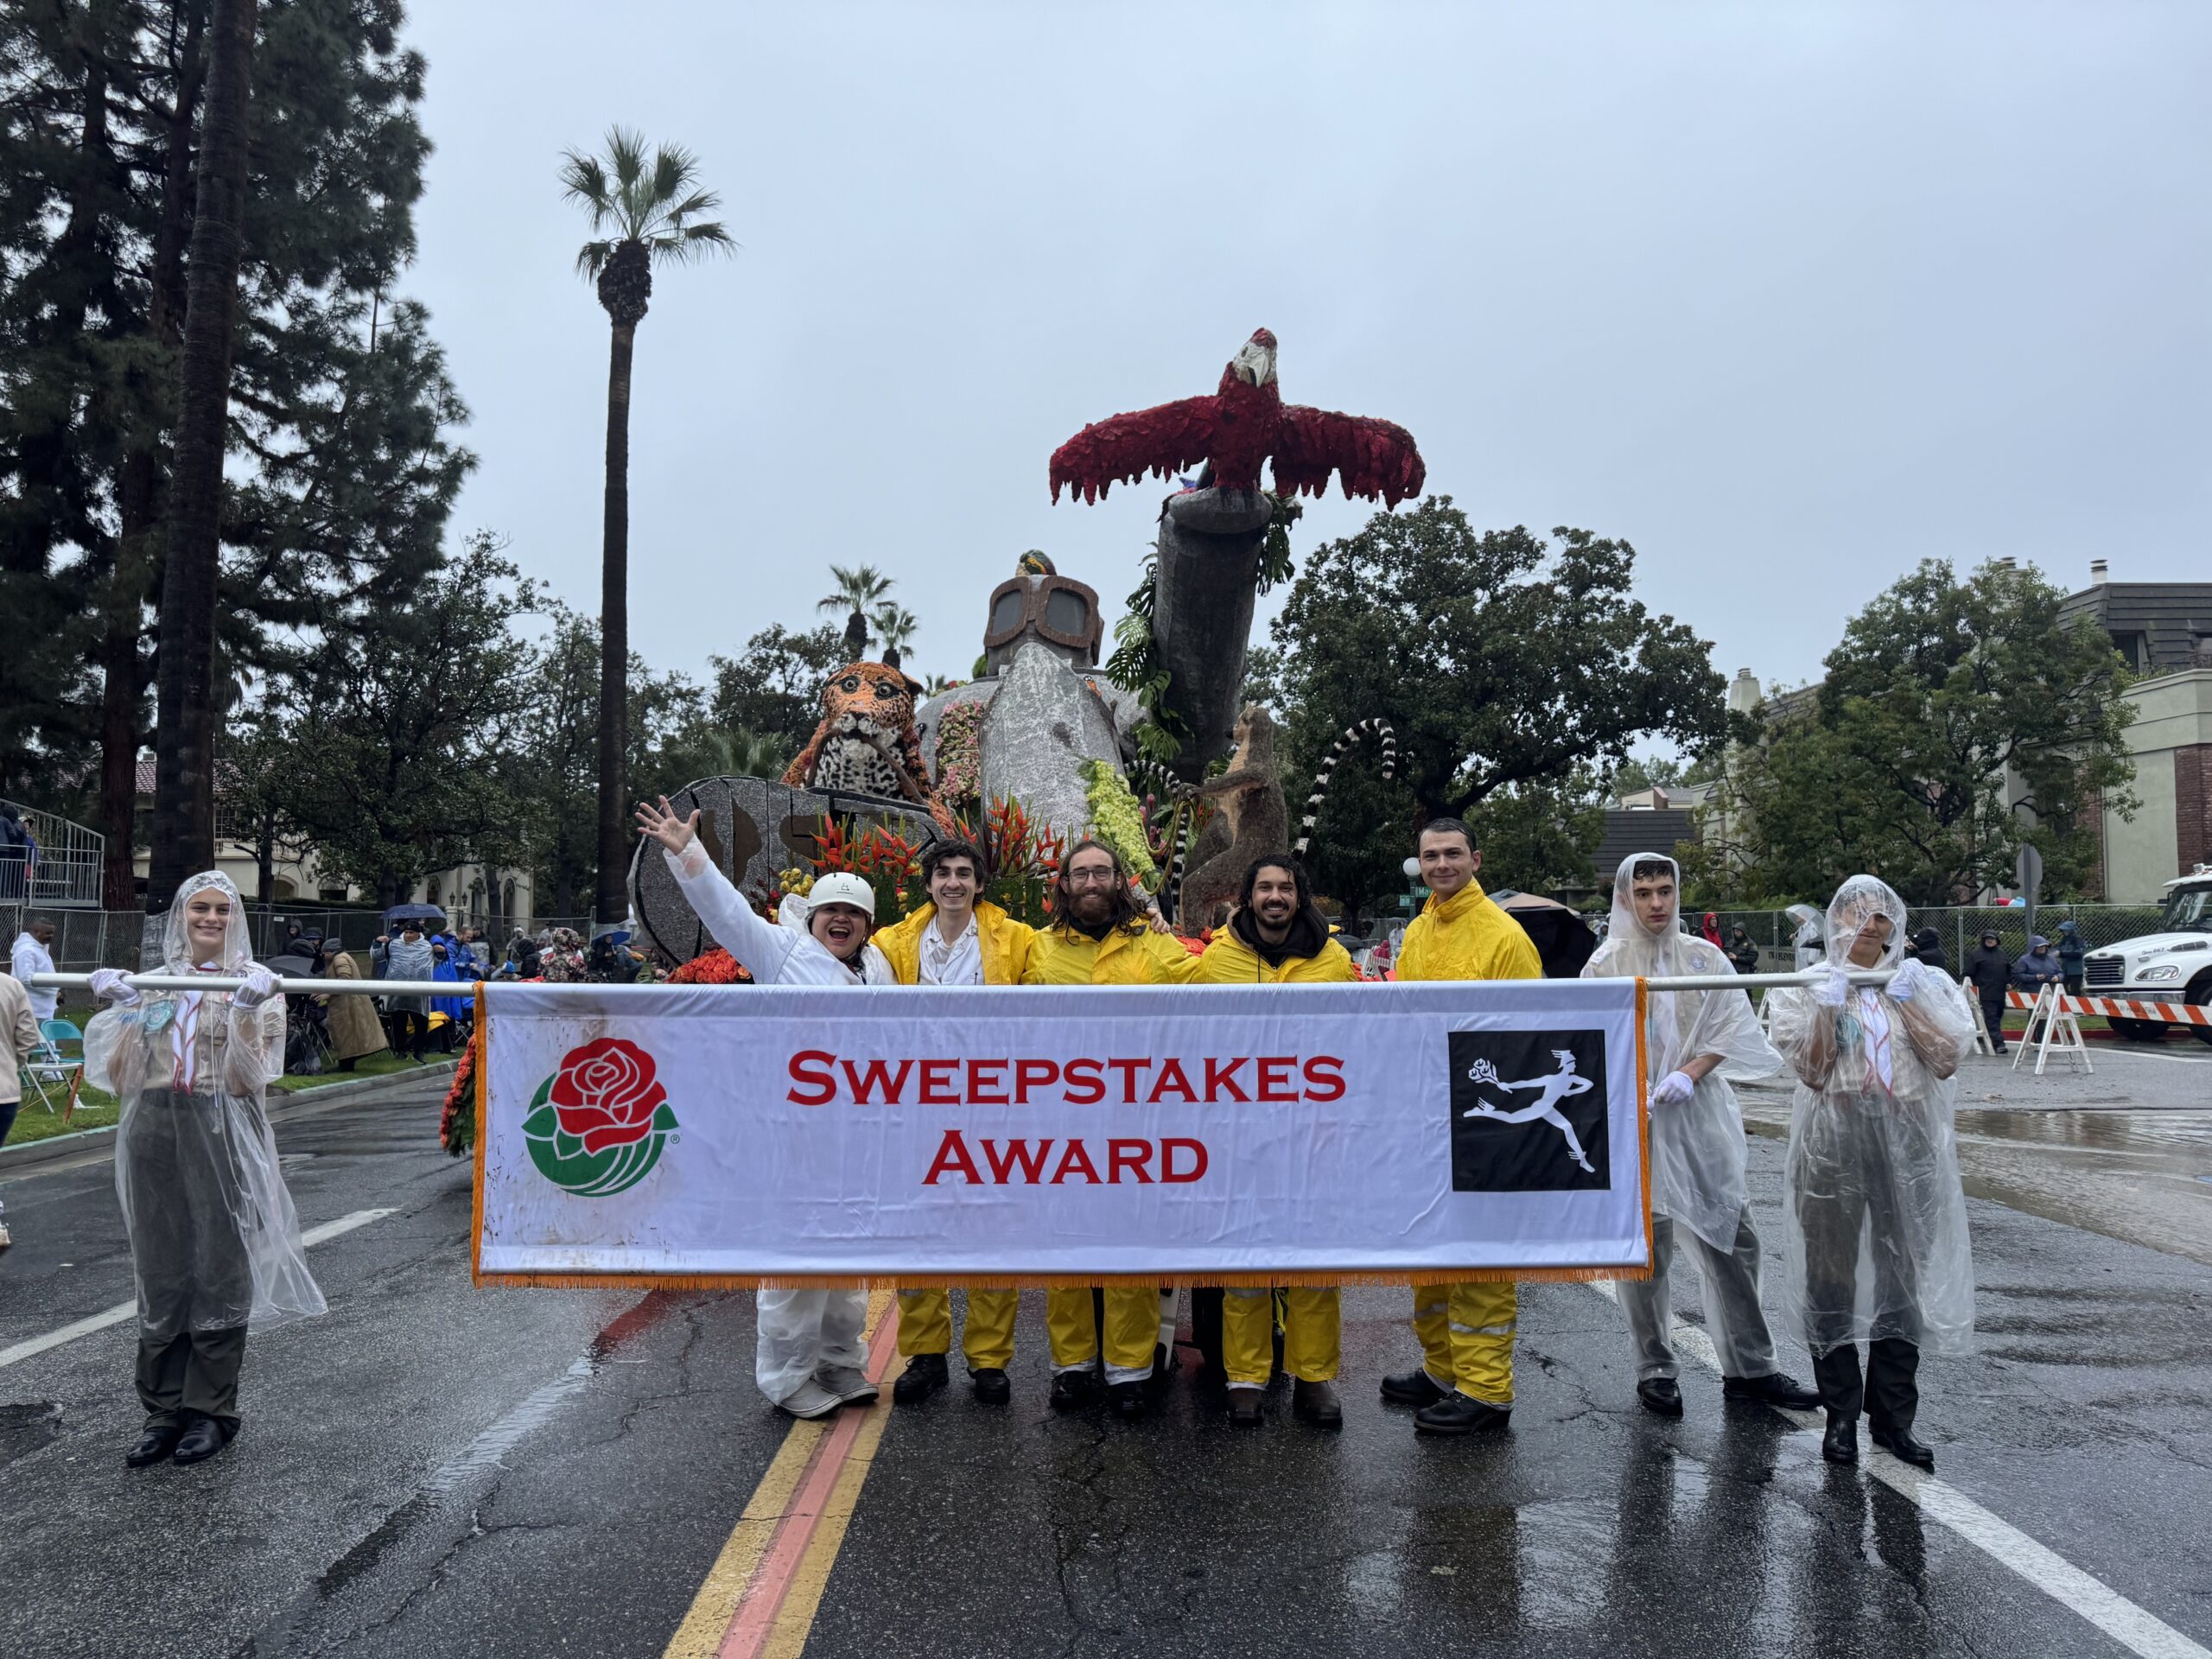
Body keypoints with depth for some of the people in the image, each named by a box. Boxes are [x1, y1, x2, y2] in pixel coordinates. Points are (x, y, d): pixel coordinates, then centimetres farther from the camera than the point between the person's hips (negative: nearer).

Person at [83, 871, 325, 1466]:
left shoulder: (253, 982, 1)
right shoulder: (153, 983, 11)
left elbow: (248, 1079, -9)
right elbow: (119, 1076, 6)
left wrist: (247, 1010, -19)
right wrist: (120, 1010, -4)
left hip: (223, 1133, -3)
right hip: (153, 1133, 3)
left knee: (219, 1271, 2)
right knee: (160, 1272, 8)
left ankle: (212, 1411, 14)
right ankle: (164, 1412, 18)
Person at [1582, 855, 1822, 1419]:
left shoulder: (1703, 957, 9)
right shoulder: (1605, 965, 1)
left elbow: (1733, 1025, 3)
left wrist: (1690, 1072, -12)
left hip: (1701, 1114, 3)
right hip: (1635, 1119, -3)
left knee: (1732, 1236, 6)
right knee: (1645, 1248, 2)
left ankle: (1749, 1368, 18)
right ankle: (1655, 1370, 15)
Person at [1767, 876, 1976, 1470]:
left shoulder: (1925, 984, 10)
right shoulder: (1811, 988, 5)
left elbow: (1947, 1060, -3)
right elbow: (1812, 1071, -5)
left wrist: (1908, 1002, -9)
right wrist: (1828, 1006, -12)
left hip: (1908, 1142, 2)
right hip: (1834, 1141, -2)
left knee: (1904, 1277, 7)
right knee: (1831, 1276, 2)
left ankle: (1893, 1416, 18)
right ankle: (1840, 1416, 13)